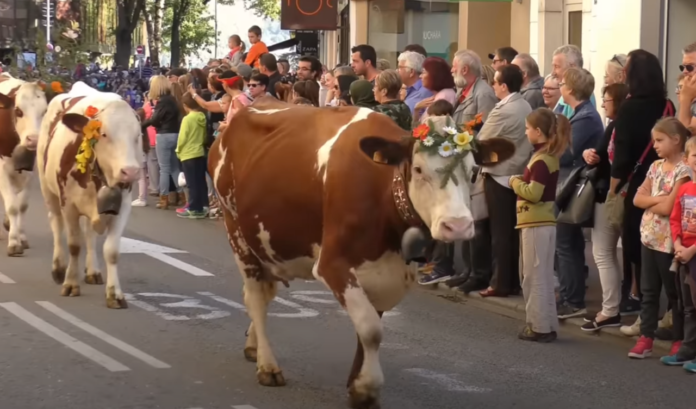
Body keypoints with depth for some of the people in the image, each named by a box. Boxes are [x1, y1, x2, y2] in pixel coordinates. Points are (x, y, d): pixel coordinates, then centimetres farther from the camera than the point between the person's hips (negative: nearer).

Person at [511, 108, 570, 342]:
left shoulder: (541, 161, -17)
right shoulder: (550, 156, 13)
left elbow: (533, 193, -23)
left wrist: (515, 182, -8)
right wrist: (522, 183, 3)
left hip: (536, 224, -10)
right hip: (544, 222, 10)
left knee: (534, 276, -3)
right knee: (542, 276, 14)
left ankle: (540, 327, 1)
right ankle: (545, 324, 20)